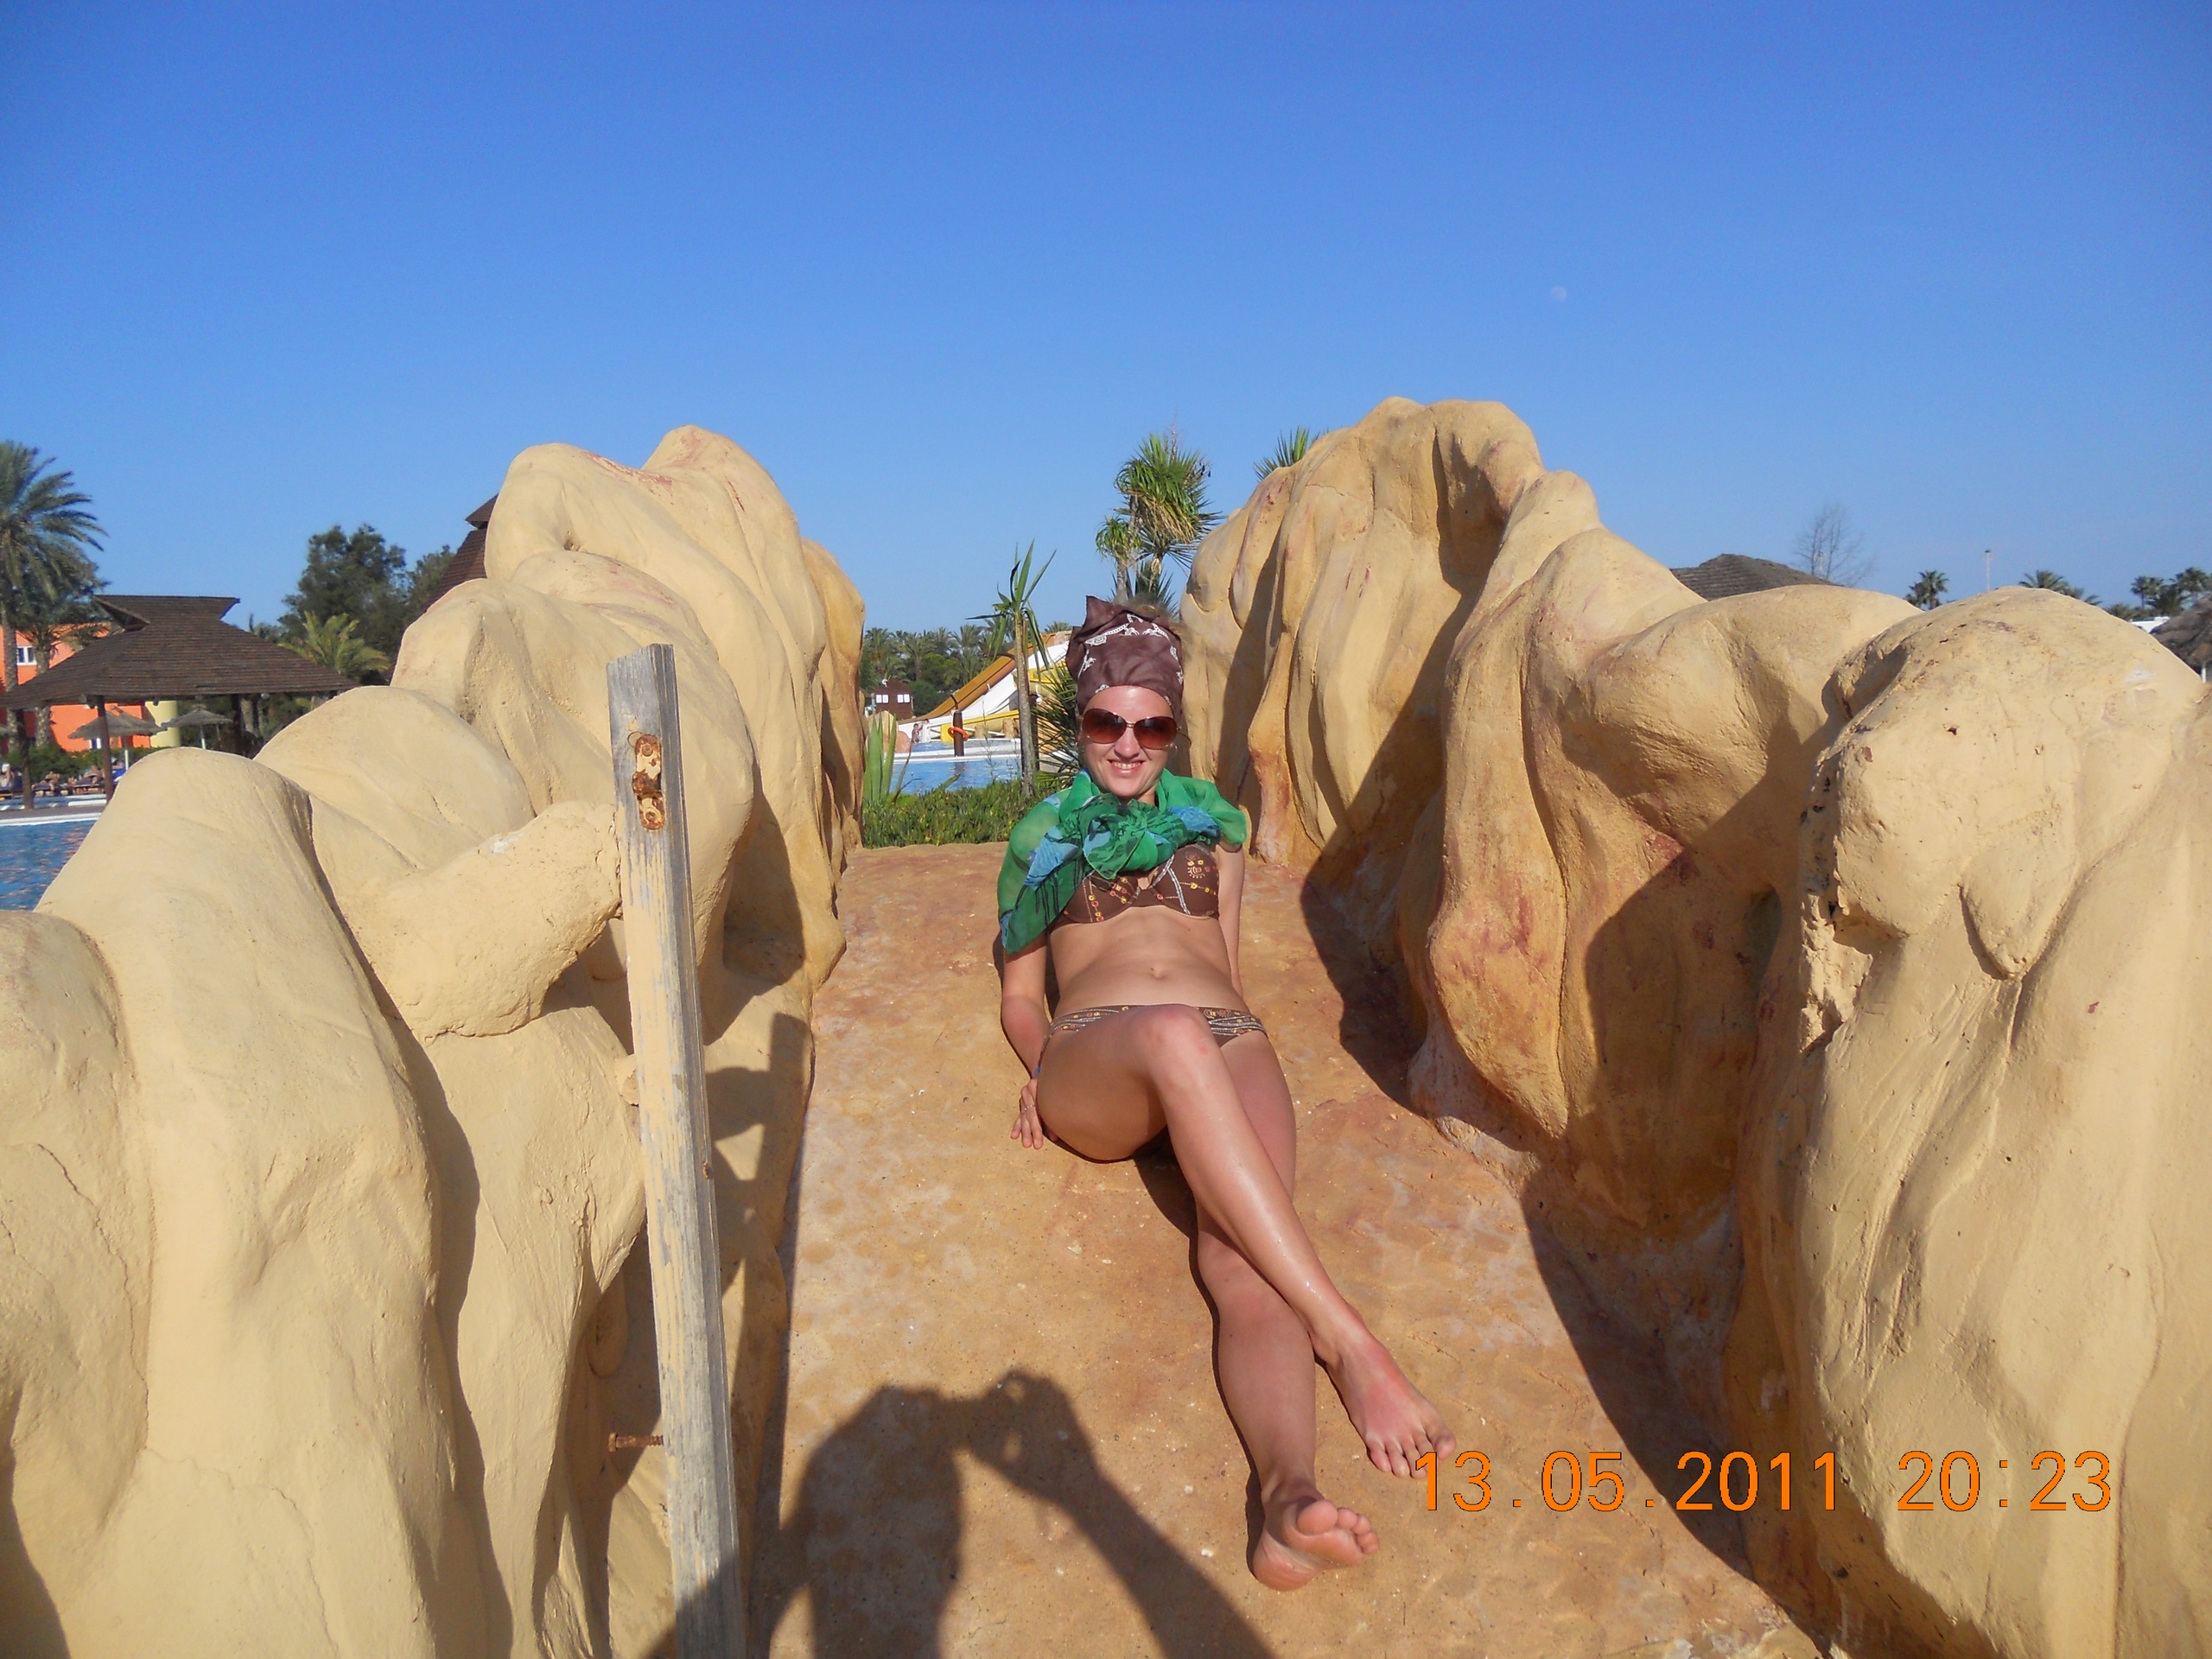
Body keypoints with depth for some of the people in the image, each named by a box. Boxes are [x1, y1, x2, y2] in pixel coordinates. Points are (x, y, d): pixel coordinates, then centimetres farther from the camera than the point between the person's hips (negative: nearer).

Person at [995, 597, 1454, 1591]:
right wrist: (1042, 1066, 3)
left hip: (1227, 1043, 2)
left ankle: (1288, 1490, -57)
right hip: (1091, 1060, -1)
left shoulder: (1211, 818, 29)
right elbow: (1018, 990, 24)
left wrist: (1233, 1030, 7)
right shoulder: (1042, 835, 26)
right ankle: (1342, 1336, -46)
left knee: (1239, 1259, -31)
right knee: (1175, 1036, -41)